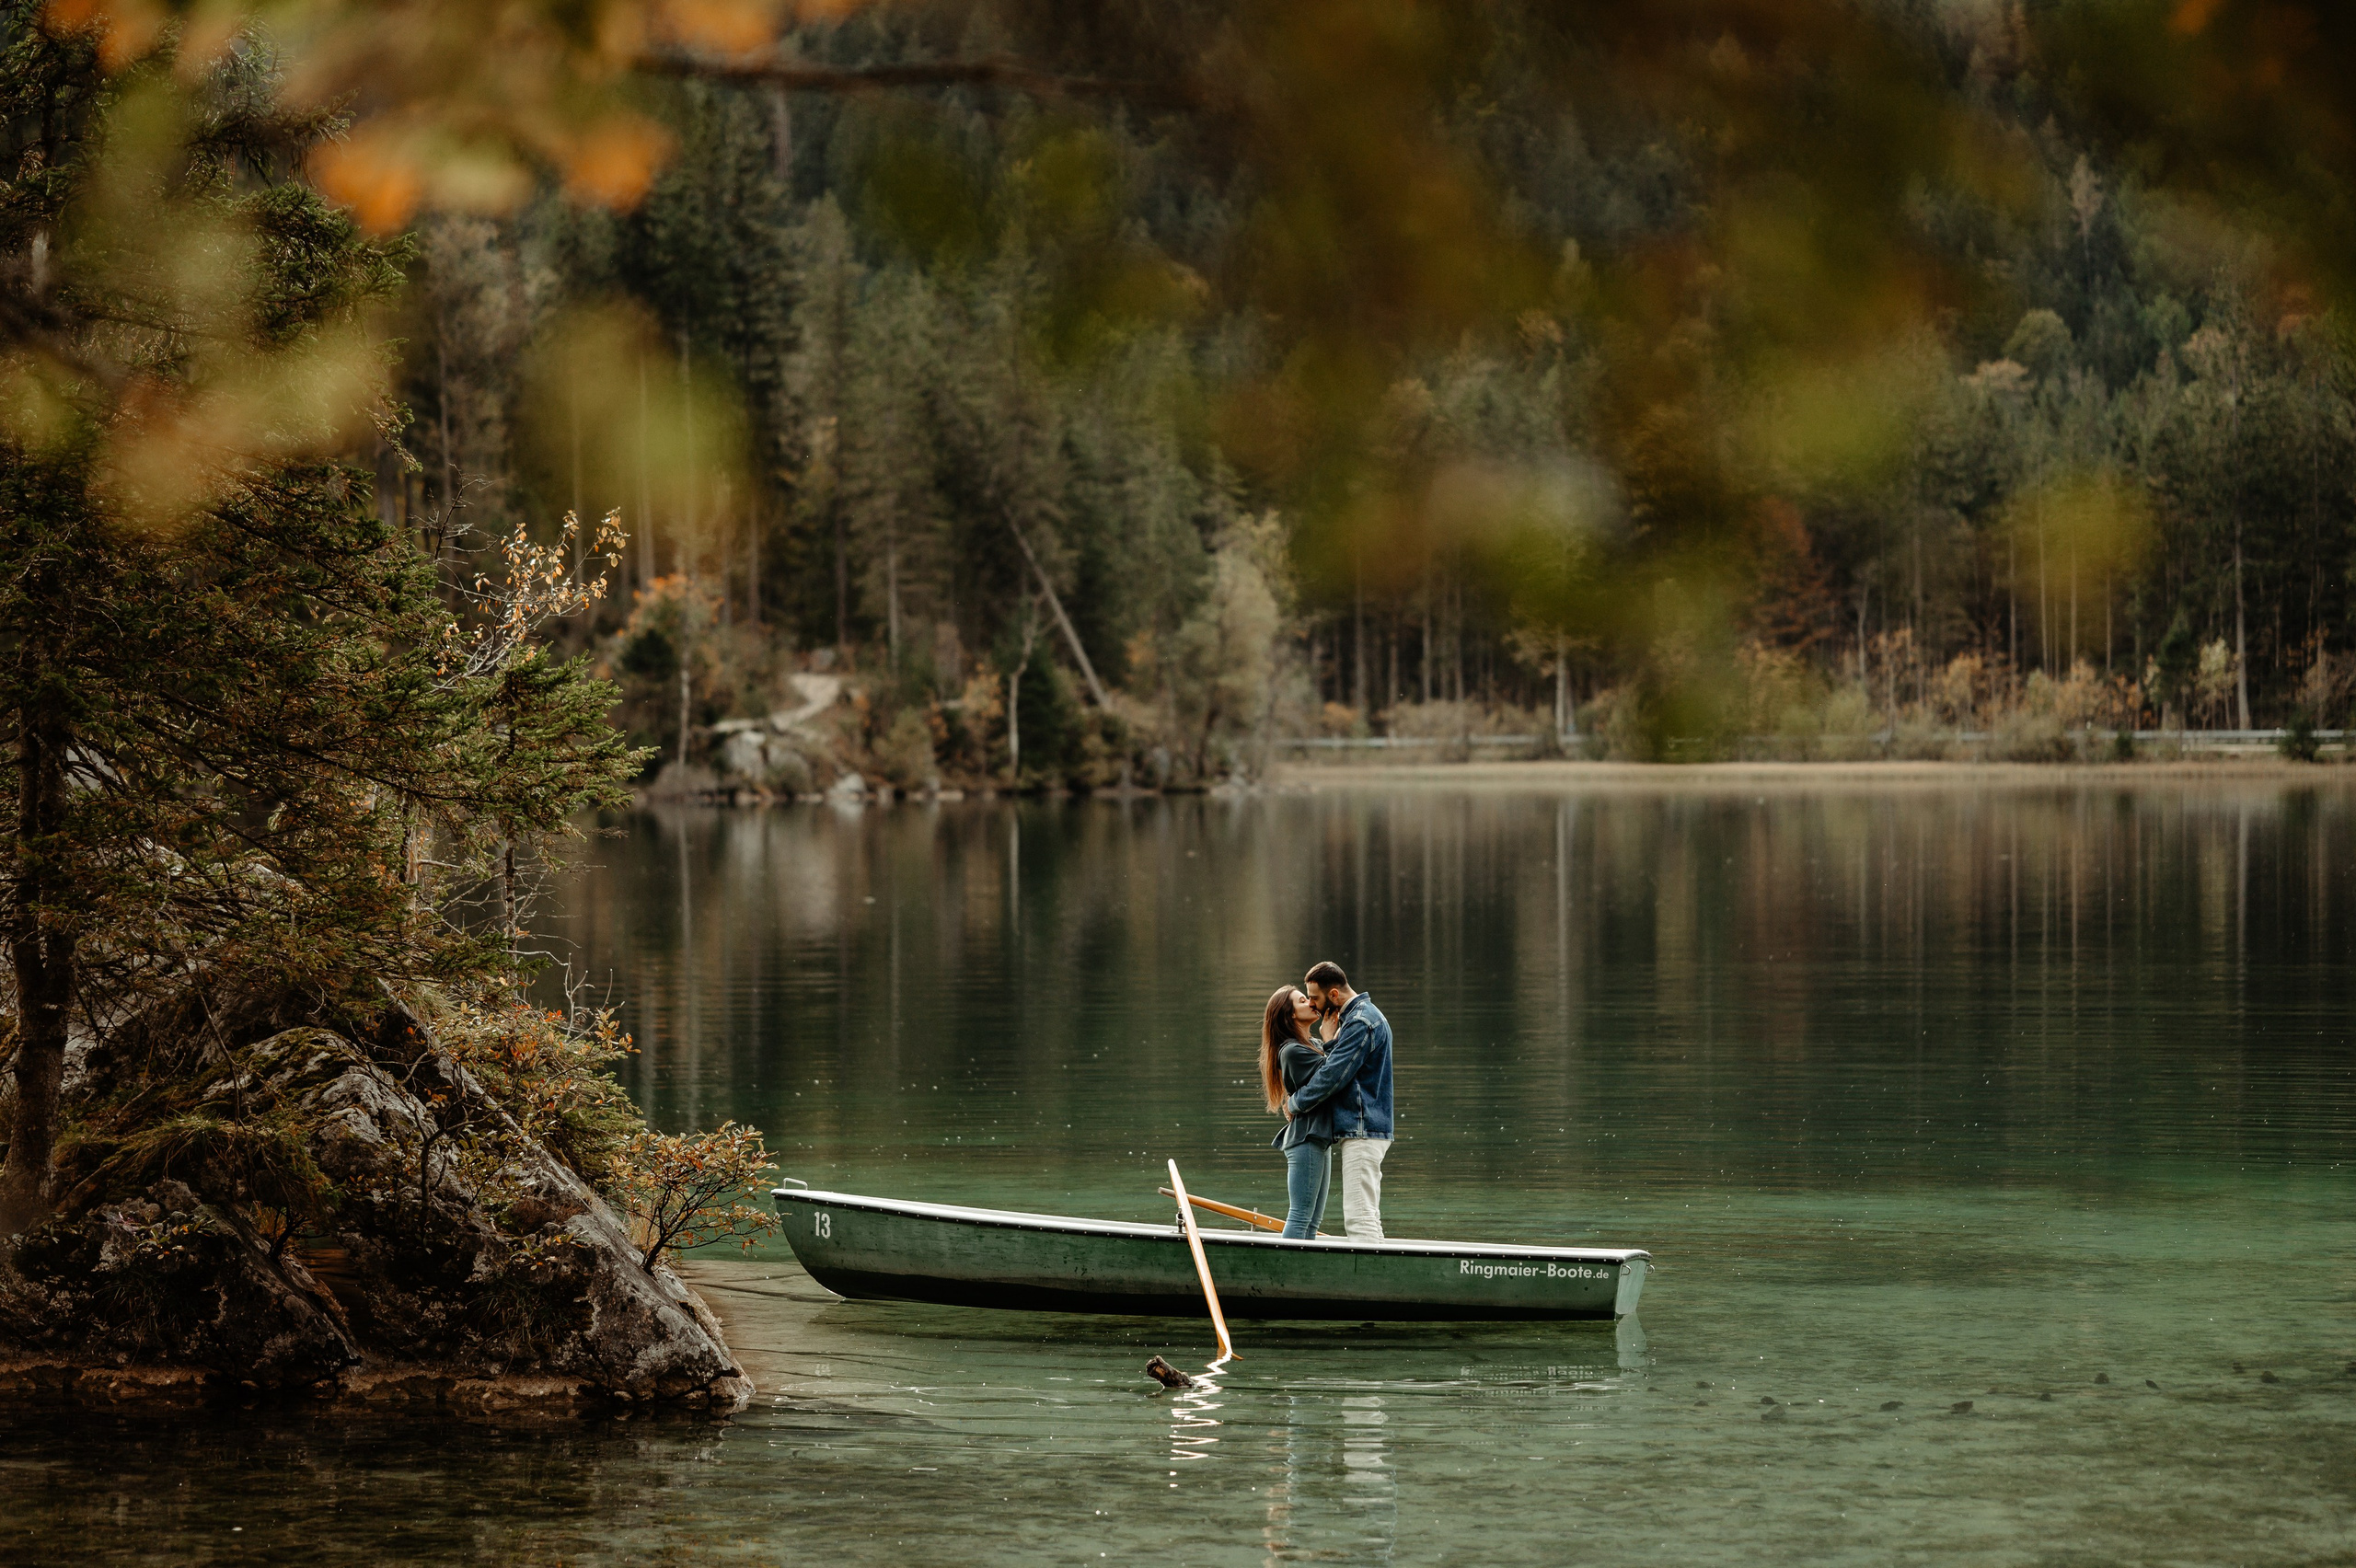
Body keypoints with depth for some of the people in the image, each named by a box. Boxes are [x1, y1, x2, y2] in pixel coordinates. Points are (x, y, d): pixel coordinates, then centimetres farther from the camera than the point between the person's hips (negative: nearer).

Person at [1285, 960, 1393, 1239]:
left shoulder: (1360, 1022, -15)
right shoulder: (1366, 1015, 19)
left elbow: (1332, 1076, -17)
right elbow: (1341, 1068, 19)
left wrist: (1295, 1103, -5)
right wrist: (1331, 1042, 4)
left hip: (1361, 1131, -11)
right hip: (1365, 1129, 11)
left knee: (1360, 1217, -14)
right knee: (1365, 1218, 11)